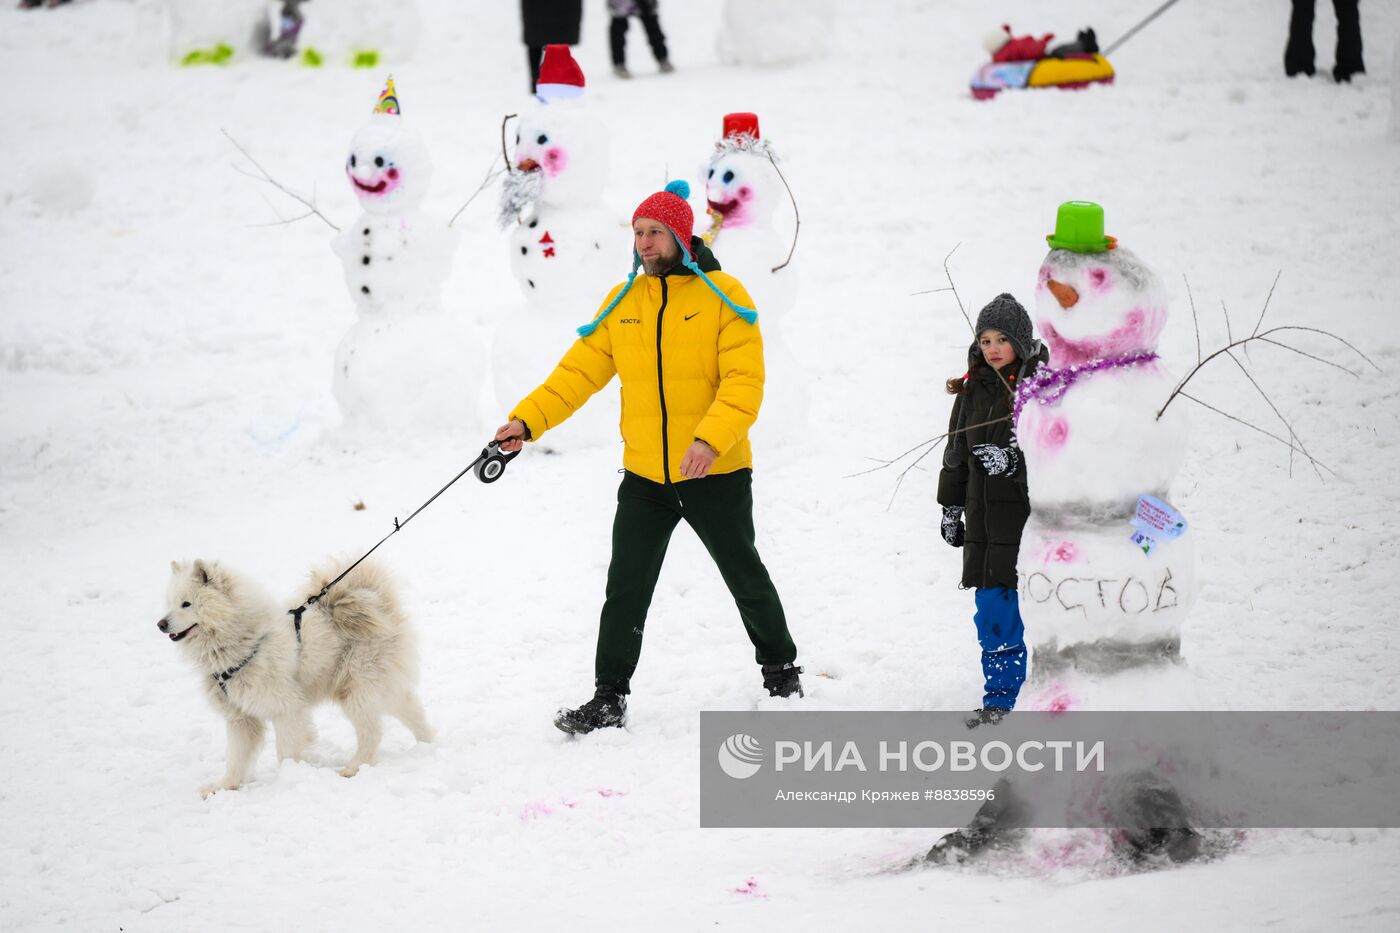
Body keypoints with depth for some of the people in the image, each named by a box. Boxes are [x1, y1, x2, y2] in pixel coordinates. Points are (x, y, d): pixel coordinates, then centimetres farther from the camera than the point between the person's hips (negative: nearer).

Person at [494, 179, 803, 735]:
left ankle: (781, 668, 34)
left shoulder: (723, 296, -8)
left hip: (716, 474, -3)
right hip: (645, 477, 3)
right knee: (625, 589, 1)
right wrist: (527, 421, -10)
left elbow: (744, 382, -16)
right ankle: (608, 698, 6)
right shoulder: (623, 304, 5)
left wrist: (710, 439, -30)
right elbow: (579, 372, 3)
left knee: (745, 578, 14)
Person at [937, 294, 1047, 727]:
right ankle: (1000, 696, 16)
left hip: (1031, 512, -6)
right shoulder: (974, 388, 12)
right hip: (985, 516, 6)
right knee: (992, 609, 7)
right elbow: (957, 450, 20)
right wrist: (951, 507, 18)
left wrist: (1013, 460, -22)